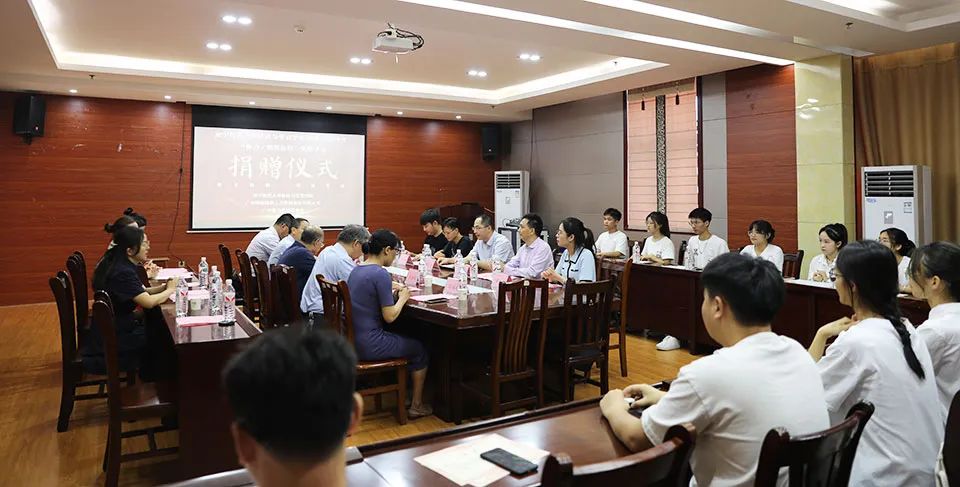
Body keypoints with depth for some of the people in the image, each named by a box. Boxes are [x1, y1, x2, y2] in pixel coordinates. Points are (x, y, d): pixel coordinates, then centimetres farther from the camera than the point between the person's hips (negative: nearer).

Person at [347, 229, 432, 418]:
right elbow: (390, 316, -19)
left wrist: (392, 290, 9)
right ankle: (416, 406, 25)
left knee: (407, 341, 30)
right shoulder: (380, 273, -20)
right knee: (420, 351, 14)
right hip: (369, 344, -9)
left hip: (352, 340, 9)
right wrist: (403, 298, -2)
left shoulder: (356, 270, 6)